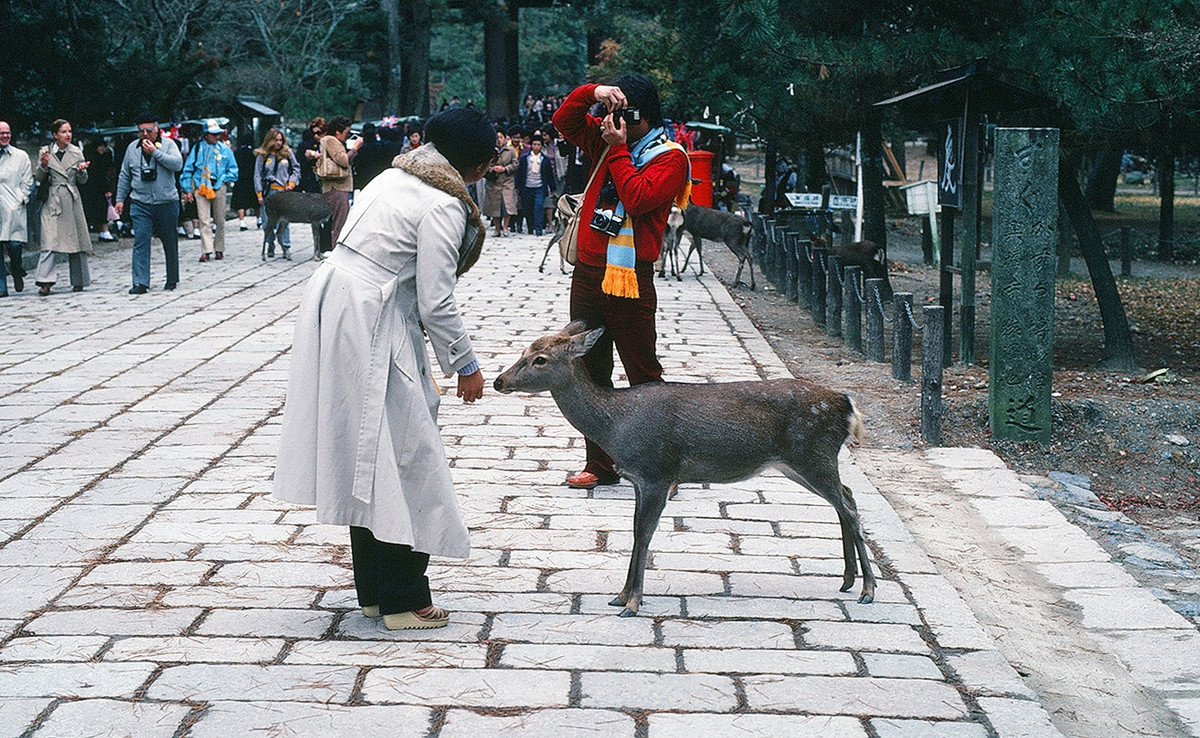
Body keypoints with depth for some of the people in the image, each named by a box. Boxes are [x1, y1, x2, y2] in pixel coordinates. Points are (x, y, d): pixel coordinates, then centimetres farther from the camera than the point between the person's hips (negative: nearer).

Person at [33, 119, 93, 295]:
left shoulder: (77, 153, 6)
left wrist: (81, 170, -11)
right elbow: (39, 179, 5)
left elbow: (82, 181, 10)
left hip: (72, 201, 2)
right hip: (52, 201, -2)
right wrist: (44, 165, -13)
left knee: (76, 240, 5)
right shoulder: (45, 152, 3)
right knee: (49, 241, -12)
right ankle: (45, 282, -15)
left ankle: (78, 282, 16)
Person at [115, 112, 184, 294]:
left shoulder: (168, 144, 0)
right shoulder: (132, 148, 8)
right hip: (140, 203, 1)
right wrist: (120, 199, 13)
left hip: (167, 203, -1)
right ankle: (141, 283, -9)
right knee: (140, 242, -8)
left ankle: (172, 279, 24)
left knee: (170, 242, 9)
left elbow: (178, 164, -18)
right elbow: (125, 176, 15)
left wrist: (155, 152, -19)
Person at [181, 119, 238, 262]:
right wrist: (188, 190, 4)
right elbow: (188, 169, 8)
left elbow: (233, 169, 13)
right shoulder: (198, 148, 4)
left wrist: (224, 180, -2)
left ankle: (219, 249, 20)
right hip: (201, 188, -1)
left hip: (219, 188, 1)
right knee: (204, 220, -10)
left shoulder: (224, 149, 6)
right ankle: (206, 250, -12)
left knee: (220, 221, 8)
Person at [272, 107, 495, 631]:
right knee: (400, 454, -2)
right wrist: (466, 366, -2)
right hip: (367, 327, -10)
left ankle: (374, 589, 24)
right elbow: (437, 303, -15)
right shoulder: (444, 208, -14)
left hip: (332, 302, 10)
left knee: (364, 458, 15)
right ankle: (402, 601, 4)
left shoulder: (395, 176, 13)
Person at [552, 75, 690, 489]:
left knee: (644, 376, -2)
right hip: (587, 272, 7)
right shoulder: (607, 139, 12)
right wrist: (592, 93, -3)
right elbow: (563, 120, 13)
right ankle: (599, 464, 19)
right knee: (590, 373, 11)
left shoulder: (668, 157, -7)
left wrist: (618, 150, -13)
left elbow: (638, 198, -21)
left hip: (629, 278, -7)